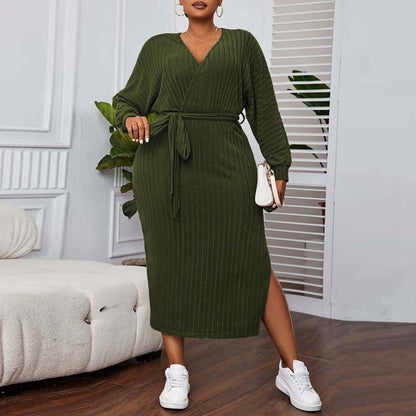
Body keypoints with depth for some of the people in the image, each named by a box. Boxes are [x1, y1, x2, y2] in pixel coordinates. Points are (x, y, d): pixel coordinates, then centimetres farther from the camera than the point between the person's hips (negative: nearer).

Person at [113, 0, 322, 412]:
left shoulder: (242, 43, 13)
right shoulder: (158, 47, 15)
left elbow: (263, 109, 11)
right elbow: (127, 101, 14)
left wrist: (279, 166, 5)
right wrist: (132, 118, -10)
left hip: (224, 163, -1)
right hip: (164, 165, 1)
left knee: (252, 266, -6)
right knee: (169, 264, -1)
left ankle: (292, 369, 4)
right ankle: (176, 373, 9)